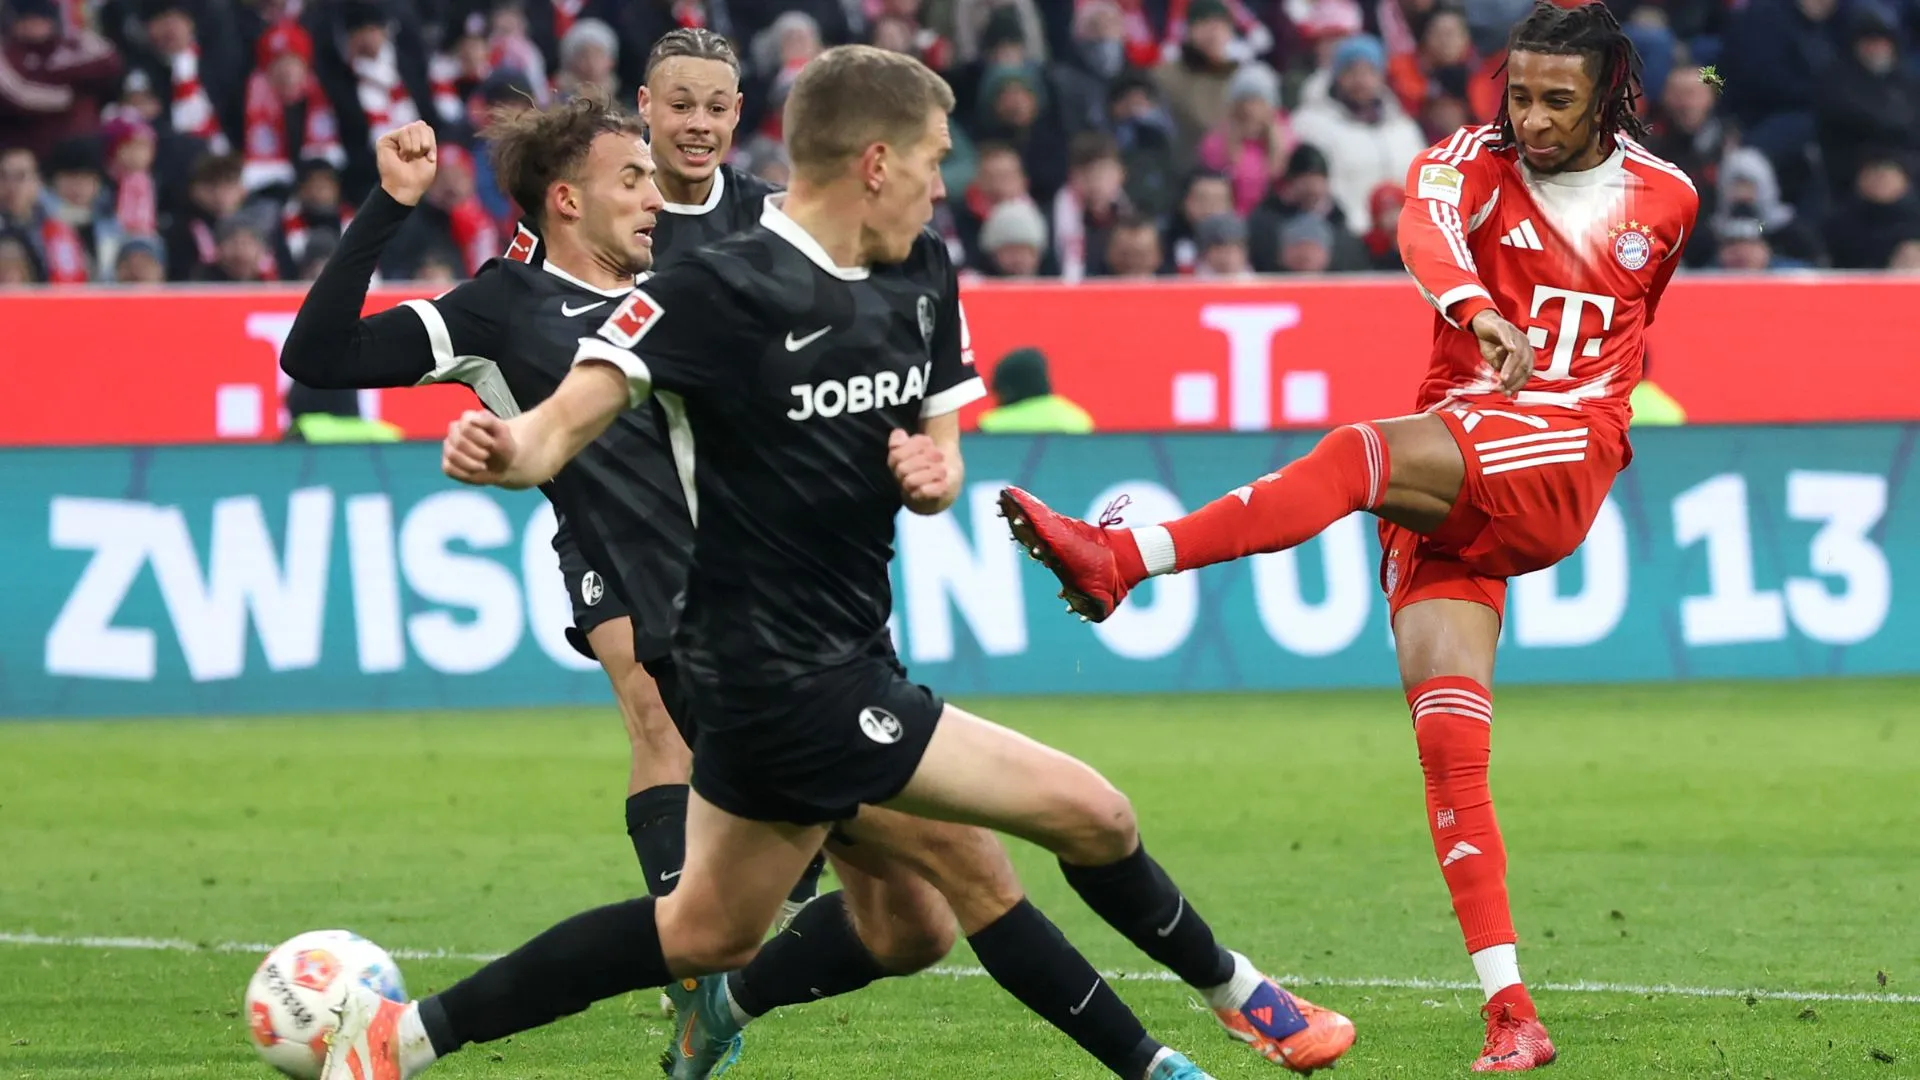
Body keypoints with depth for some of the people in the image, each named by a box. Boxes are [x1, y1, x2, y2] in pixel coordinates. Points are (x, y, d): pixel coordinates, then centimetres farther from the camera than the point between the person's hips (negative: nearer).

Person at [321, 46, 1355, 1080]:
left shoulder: (921, 276, 8)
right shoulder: (719, 290, -17)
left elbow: (938, 450, 17)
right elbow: (574, 413, -24)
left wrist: (933, 473, -8)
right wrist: (513, 449, -47)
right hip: (792, 681, -9)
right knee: (1089, 814, -1)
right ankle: (1236, 994, 20)